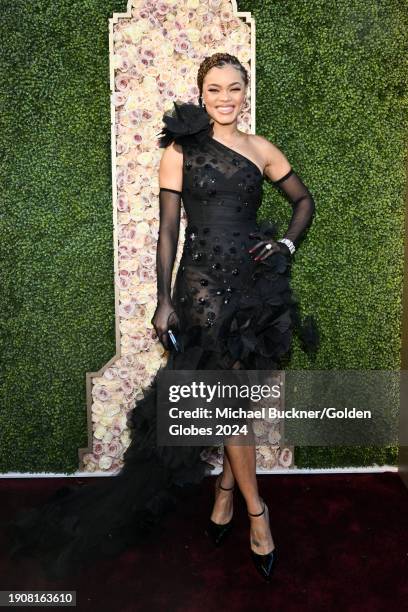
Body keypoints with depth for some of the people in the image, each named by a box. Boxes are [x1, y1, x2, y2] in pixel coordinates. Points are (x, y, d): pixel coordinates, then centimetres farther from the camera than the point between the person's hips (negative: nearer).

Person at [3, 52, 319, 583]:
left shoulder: (260, 149, 11)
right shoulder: (181, 149, 2)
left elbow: (304, 199, 21)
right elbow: (168, 229, -1)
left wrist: (288, 244, 4)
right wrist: (164, 300, -5)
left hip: (258, 281, 4)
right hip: (203, 282, -3)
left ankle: (225, 492, 28)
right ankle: (256, 510, 13)